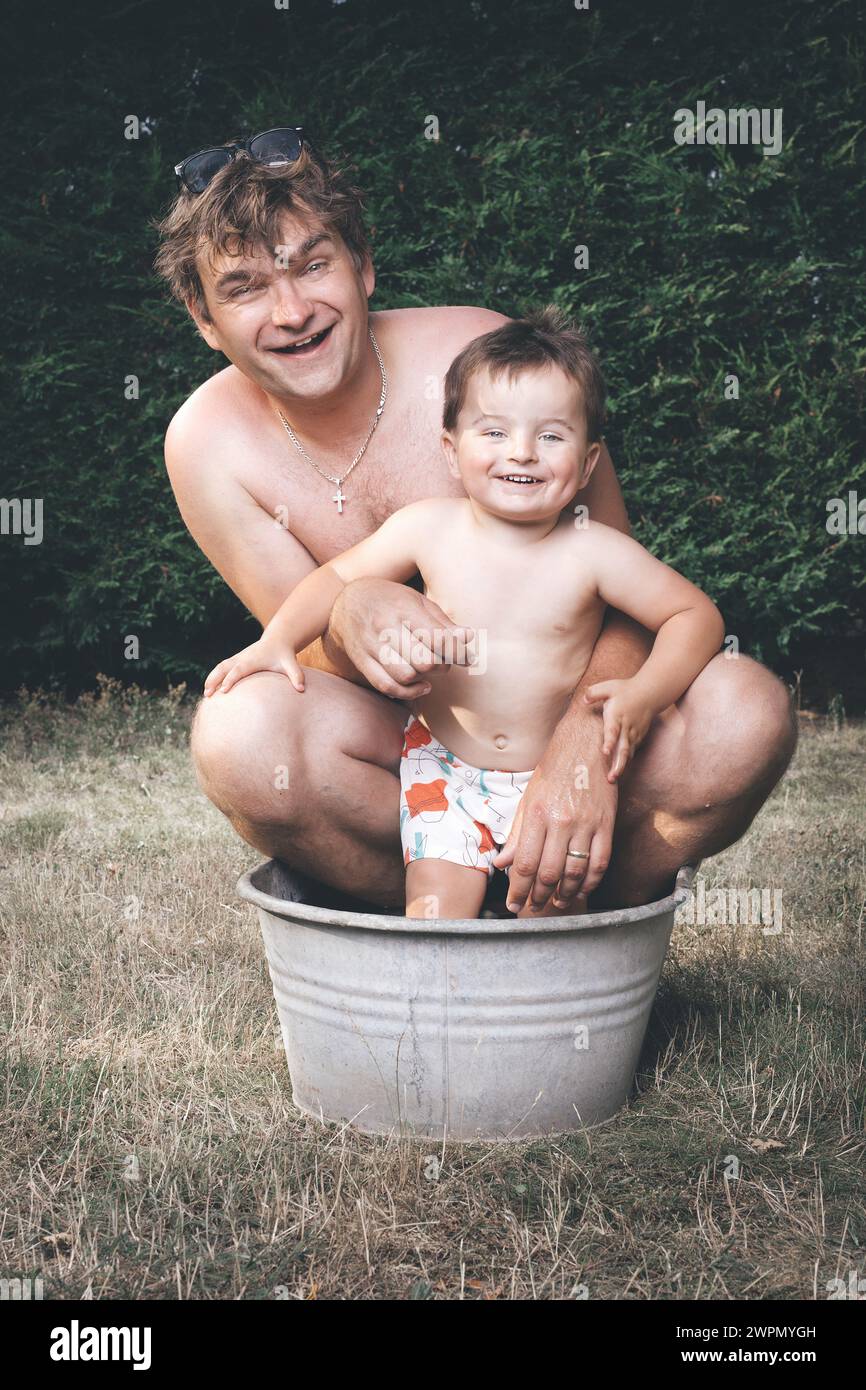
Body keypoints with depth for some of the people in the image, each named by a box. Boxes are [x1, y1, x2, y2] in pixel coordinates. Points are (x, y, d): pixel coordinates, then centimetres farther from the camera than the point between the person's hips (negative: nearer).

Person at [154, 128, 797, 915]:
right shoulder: (208, 445, -10)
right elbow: (312, 654, -9)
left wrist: (583, 746, -36)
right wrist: (351, 615, -36)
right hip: (391, 747, 1)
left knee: (744, 709, -28)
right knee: (241, 730, -33)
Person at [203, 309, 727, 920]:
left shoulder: (594, 551, -12)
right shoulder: (429, 528, -8)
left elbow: (697, 615, -7)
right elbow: (339, 577, 4)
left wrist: (644, 696, -23)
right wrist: (278, 640, -12)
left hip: (559, 774, -1)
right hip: (445, 767, 1)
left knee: (552, 892, -18)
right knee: (440, 890, -17)